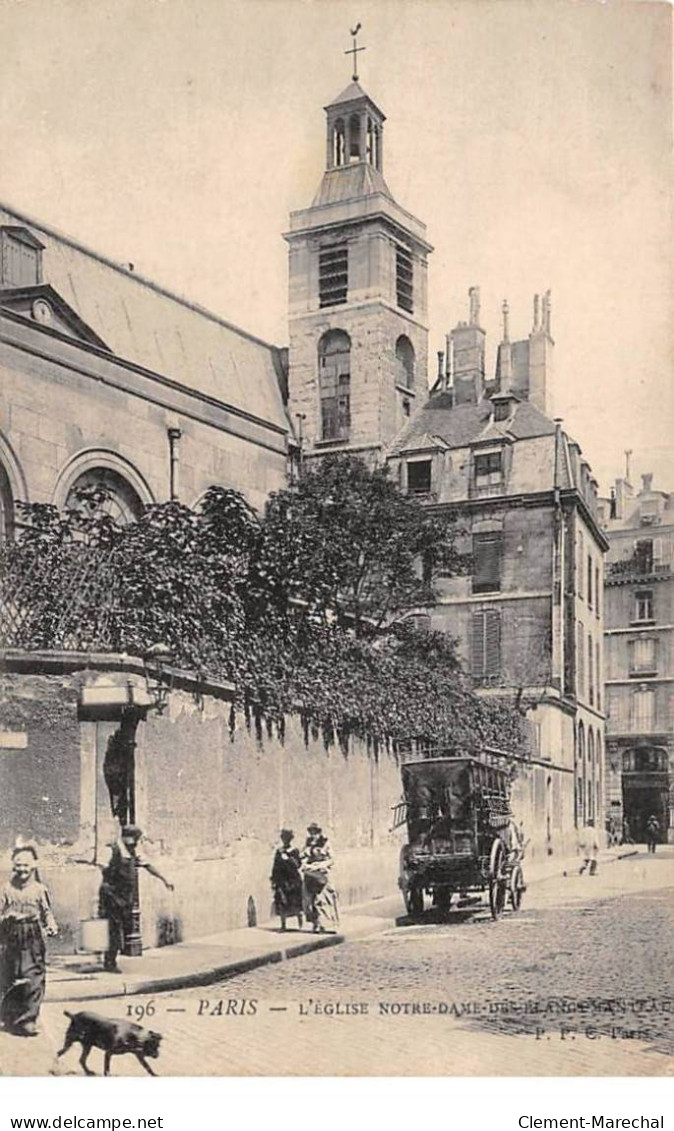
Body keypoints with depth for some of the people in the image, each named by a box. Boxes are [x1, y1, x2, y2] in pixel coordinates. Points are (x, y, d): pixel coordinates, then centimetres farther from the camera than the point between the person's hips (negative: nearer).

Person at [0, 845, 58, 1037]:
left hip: (34, 940, 0)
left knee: (34, 980, -7)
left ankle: (28, 1020, -2)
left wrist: (52, 926, -8)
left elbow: (47, 912, 8)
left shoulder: (39, 889, 4)